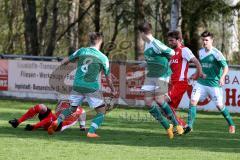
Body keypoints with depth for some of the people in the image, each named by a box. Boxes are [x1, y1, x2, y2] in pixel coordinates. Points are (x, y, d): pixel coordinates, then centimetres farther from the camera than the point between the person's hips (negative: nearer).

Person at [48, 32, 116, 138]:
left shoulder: (82, 51, 2)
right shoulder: (103, 58, -3)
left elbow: (64, 62, 6)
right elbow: (108, 77, 6)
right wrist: (112, 90, 21)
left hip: (77, 86, 4)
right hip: (92, 88, -4)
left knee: (72, 108, 21)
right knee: (101, 111, 8)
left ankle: (57, 122, -2)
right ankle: (91, 132, -11)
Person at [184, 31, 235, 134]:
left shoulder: (216, 53, -12)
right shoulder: (201, 52, 7)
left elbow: (225, 67, -16)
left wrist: (222, 77, -31)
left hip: (214, 84, -5)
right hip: (201, 82, 5)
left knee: (219, 105, 1)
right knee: (193, 101, -11)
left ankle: (231, 125, 21)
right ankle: (189, 126, -7)